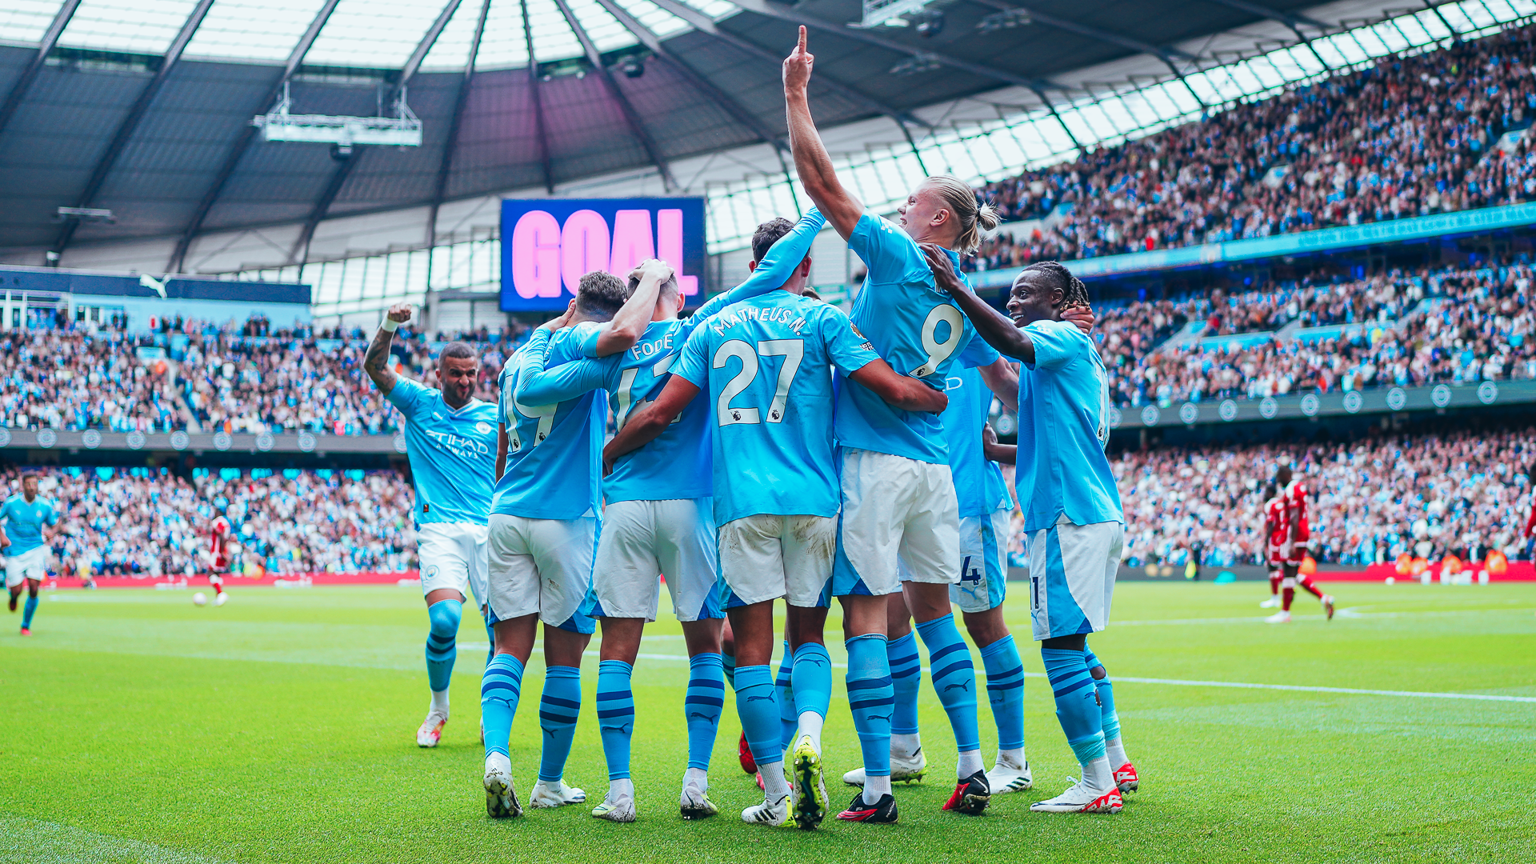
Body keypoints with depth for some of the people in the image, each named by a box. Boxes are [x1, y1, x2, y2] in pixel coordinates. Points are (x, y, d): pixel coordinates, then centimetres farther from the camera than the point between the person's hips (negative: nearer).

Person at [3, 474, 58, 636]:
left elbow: (54, 523, 12)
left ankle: (26, 625, 8)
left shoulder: (45, 506, -2)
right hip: (14, 551, -1)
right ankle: (11, 591, 37)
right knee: (17, 591, -4)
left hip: (36, 550, 1)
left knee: (33, 589, -10)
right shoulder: (11, 503, -6)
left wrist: (51, 532, -10)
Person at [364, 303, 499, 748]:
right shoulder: (419, 404, 12)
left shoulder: (494, 417, 14)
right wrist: (390, 326, -15)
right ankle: (438, 708, 5)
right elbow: (375, 367, 1)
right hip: (439, 528, -2)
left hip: (491, 529, 2)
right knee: (445, 619, -20)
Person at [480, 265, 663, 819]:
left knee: (511, 648, 4)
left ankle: (496, 755, -18)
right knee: (564, 658, 6)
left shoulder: (518, 357, 16)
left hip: (507, 514, 6)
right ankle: (550, 783, 15)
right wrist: (652, 277, -14)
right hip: (566, 518, -6)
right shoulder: (572, 343, -6)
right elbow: (622, 334, -31)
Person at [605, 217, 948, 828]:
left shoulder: (715, 326, 12)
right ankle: (808, 737, -15)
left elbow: (659, 414, 7)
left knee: (752, 646, 3)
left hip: (742, 502, 0)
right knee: (808, 634, 13)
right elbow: (895, 390, -5)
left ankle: (777, 794, 0)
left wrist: (607, 454, 23)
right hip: (813, 498, 0)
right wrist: (946, 399, 15)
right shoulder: (820, 319, 5)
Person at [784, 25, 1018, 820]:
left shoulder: (898, 258, -7)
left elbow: (822, 185, -10)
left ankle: (876, 786, -7)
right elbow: (1005, 380, 24)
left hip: (875, 458, -7)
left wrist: (795, 95, -5)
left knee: (866, 614, -5)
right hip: (934, 465, 7)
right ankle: (972, 772, 13)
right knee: (935, 613, 15)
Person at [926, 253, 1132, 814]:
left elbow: (1013, 342, -28)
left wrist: (955, 287, -28)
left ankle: (1097, 785, -9)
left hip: (1068, 515, -10)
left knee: (1062, 645, -9)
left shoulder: (1063, 337, -4)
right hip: (1100, 515, 10)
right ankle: (1117, 765, 23)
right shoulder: (1077, 352, 24)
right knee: (1074, 646, 18)